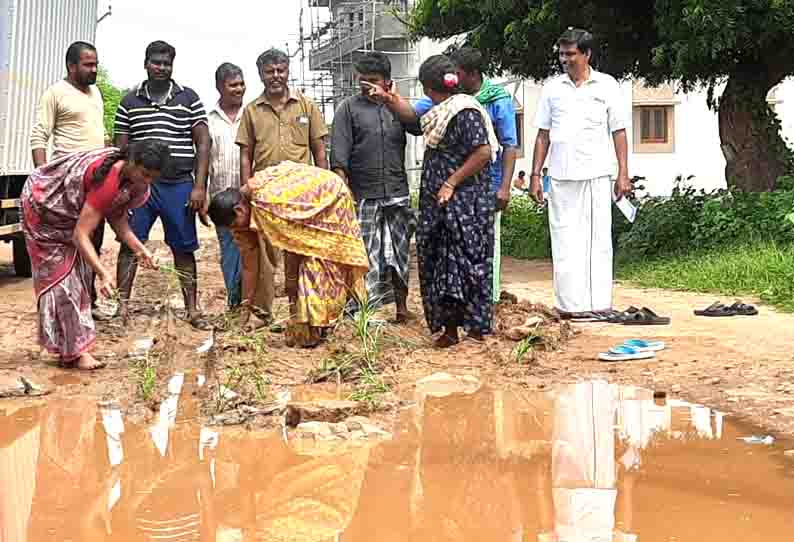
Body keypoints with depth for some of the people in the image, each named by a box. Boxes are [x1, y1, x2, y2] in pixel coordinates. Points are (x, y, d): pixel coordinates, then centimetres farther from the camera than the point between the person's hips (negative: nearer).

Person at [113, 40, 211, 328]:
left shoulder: (189, 98, 7)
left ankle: (192, 309, 10)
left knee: (184, 249, 5)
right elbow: (120, 148, 9)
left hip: (180, 185, -1)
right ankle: (123, 305, 4)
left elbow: (202, 142, 4)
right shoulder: (129, 102, 9)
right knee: (129, 244, -1)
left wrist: (199, 186, -4)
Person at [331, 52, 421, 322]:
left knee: (399, 252, 9)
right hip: (363, 196, -3)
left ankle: (401, 305, 18)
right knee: (364, 254, -2)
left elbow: (419, 127, -7)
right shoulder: (349, 108, 2)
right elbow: (339, 157, -4)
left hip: (397, 194, 3)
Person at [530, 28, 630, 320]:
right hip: (560, 177, 2)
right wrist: (535, 174, 5)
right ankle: (570, 304, 6)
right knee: (564, 241, 2)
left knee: (598, 240, 0)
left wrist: (623, 174, -1)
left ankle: (598, 303, 5)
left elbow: (619, 132, 6)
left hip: (597, 175, -2)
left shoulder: (606, 85, 5)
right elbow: (543, 134, 12)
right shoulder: (552, 88, 10)